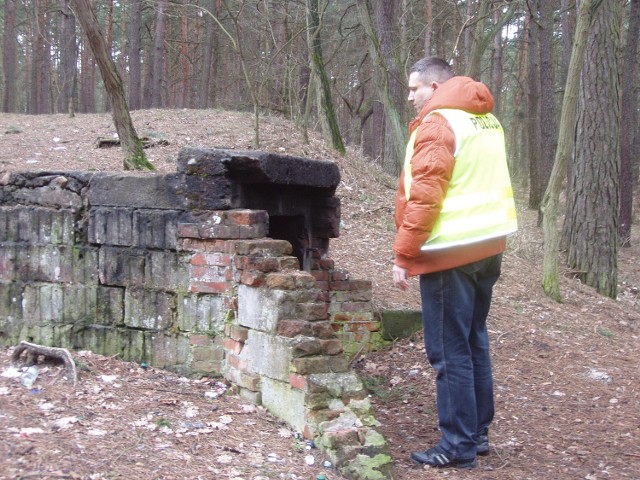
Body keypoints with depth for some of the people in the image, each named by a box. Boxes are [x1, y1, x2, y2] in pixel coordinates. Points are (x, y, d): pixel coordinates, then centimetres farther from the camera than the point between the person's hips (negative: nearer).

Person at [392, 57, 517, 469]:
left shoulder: (437, 123, -12)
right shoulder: (486, 120, 15)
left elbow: (424, 197, -19)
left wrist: (403, 254, -14)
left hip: (451, 252, -9)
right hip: (487, 246, 9)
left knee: (450, 352, -2)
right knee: (474, 343, 15)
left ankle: (458, 446, 4)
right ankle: (478, 433, 23)